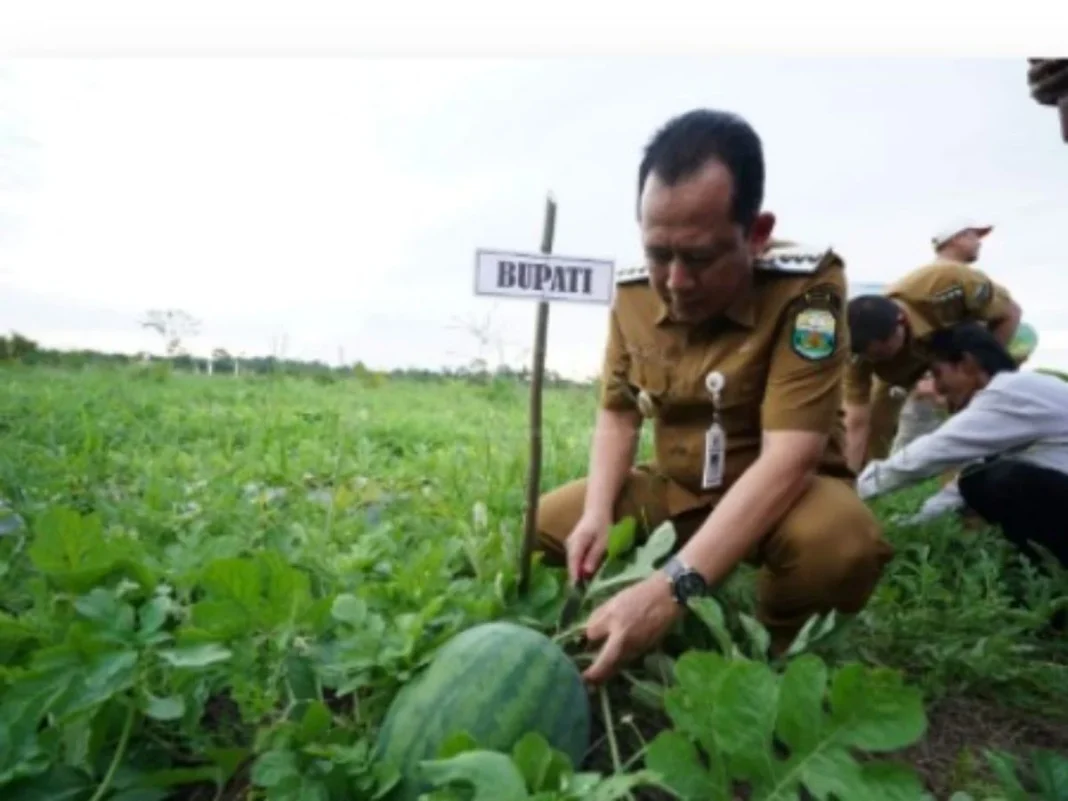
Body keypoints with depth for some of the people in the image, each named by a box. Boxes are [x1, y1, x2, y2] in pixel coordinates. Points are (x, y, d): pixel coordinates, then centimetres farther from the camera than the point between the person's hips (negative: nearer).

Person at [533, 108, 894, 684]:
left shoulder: (806, 288, -26)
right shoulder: (633, 293, -9)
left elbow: (788, 457, -33)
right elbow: (618, 413, 0)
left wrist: (673, 586, -42)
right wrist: (598, 513, -19)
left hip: (786, 490, -4)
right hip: (673, 489, 5)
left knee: (839, 542, -37)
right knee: (542, 524, -5)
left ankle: (770, 644, -2)